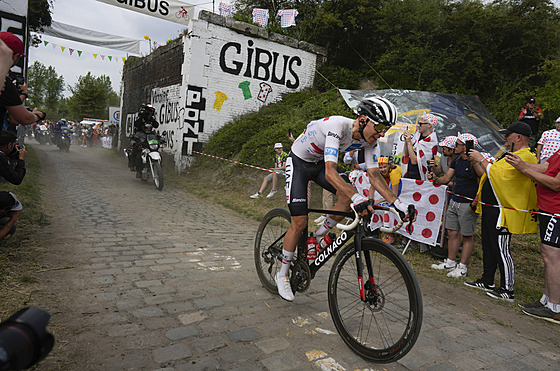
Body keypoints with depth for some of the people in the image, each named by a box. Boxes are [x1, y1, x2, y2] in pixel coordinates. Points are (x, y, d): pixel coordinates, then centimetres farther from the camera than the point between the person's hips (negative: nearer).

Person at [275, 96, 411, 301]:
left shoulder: (369, 140, -14)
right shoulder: (337, 126, -36)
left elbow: (374, 176, -11)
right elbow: (330, 172, -46)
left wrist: (398, 203, -19)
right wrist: (357, 197, -57)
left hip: (319, 164, 6)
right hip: (298, 163, -6)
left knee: (347, 196, -19)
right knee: (299, 222, -9)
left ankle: (318, 237, 6)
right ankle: (282, 275, 10)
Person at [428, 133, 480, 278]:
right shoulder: (456, 160, 9)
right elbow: (446, 178, 10)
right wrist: (435, 179, -10)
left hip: (467, 204, -8)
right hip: (454, 201, 8)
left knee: (467, 236, 3)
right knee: (452, 233, 13)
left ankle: (462, 268, 12)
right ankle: (450, 262, 25)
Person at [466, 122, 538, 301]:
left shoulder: (525, 157, -15)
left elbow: (496, 174, -26)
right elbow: (486, 175, 21)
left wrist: (481, 159, -13)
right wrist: (475, 162, 9)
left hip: (502, 211, -10)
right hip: (490, 209, 10)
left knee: (501, 249, -4)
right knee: (488, 245, 16)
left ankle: (507, 290, 8)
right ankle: (487, 281, 28)